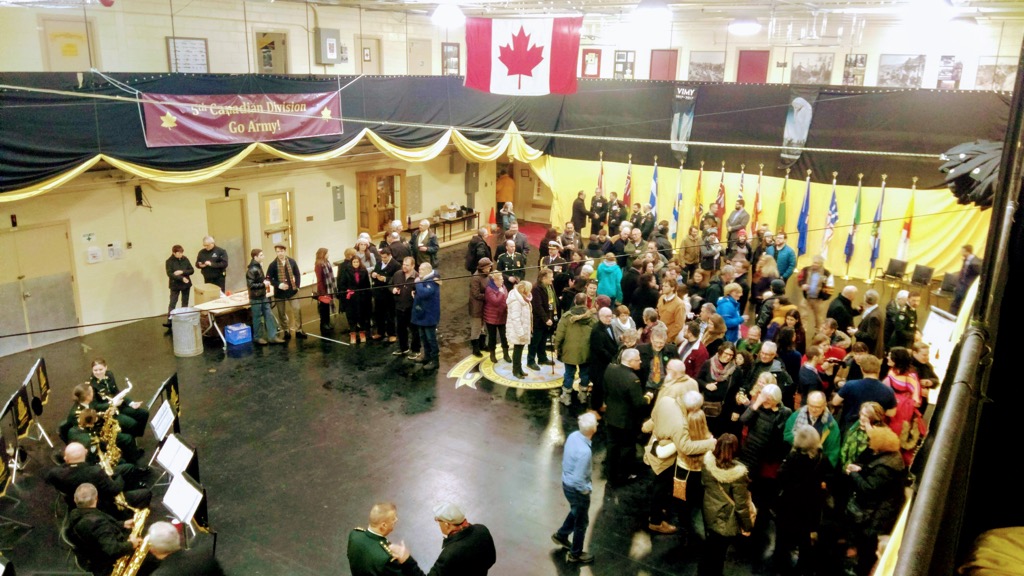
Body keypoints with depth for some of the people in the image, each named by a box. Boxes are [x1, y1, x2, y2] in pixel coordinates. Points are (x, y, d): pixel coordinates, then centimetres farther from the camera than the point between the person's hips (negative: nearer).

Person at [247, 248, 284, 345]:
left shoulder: (258, 266, 9)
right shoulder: (252, 269, -19)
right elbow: (250, 284, -22)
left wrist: (265, 281, 5)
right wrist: (263, 284, -19)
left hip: (263, 296, 9)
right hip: (256, 298, -9)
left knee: (269, 315, 8)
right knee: (258, 317, 4)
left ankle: (272, 336, 12)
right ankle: (258, 337, 19)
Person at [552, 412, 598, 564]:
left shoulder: (573, 436, -11)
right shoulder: (584, 451, -37)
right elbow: (578, 479, -31)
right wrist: (587, 490, -11)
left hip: (567, 483, 8)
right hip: (576, 489, -7)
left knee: (575, 512, 33)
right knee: (582, 521, 16)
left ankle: (561, 535, 52)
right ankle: (575, 554, 36)